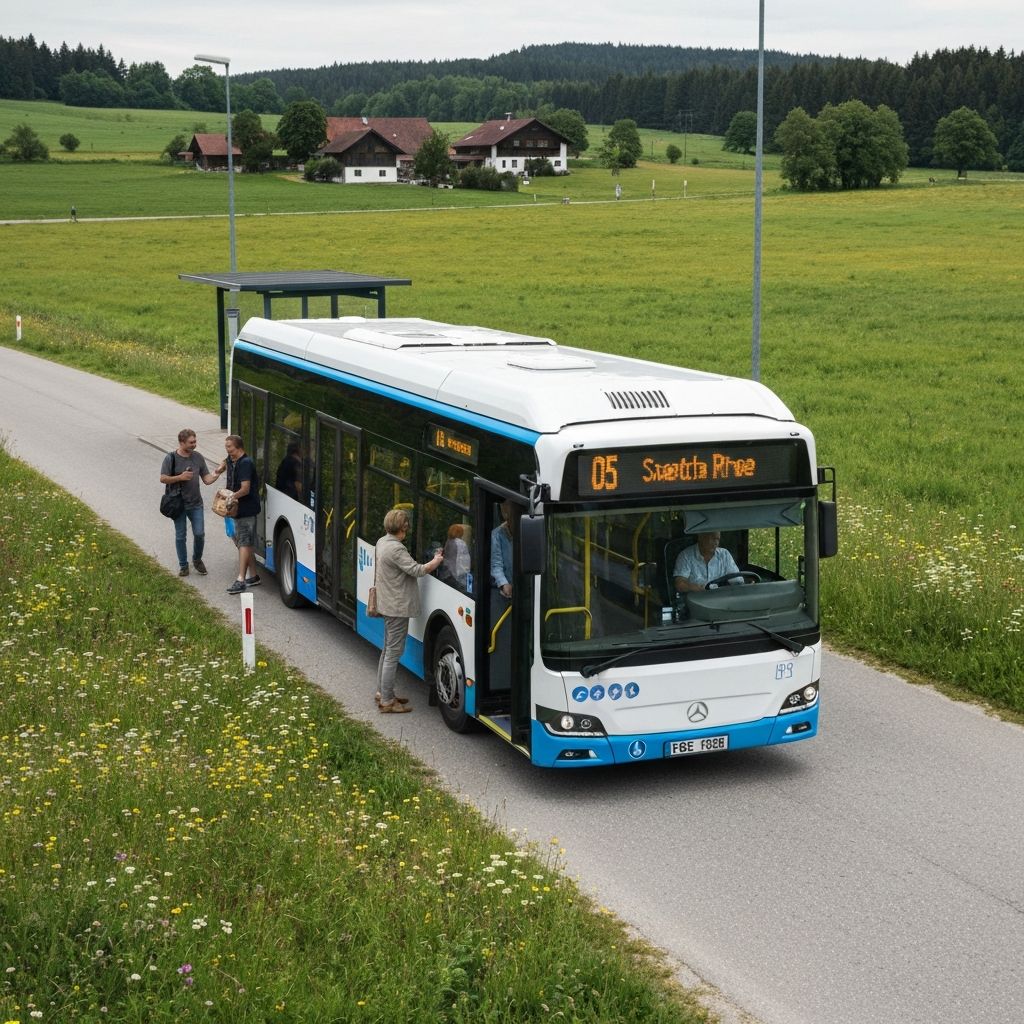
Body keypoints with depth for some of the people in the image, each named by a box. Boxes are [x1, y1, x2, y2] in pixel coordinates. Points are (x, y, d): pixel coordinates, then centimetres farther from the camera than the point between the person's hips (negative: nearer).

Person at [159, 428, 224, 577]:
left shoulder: (198, 457, 3)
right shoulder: (171, 458, -9)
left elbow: (206, 479, 3)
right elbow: (163, 478, -10)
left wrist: (216, 473, -17)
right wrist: (180, 477, -21)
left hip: (196, 503, 3)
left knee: (200, 534, 1)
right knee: (181, 536, 6)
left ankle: (197, 560, 25)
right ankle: (183, 565, 19)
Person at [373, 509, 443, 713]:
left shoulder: (382, 542, 8)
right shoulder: (396, 549, -22)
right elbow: (416, 570, -26)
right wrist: (436, 561, -14)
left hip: (388, 604, 10)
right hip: (398, 607, -10)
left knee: (387, 649, 20)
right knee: (393, 653, -5)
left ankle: (382, 692, 29)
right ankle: (387, 701, -2)